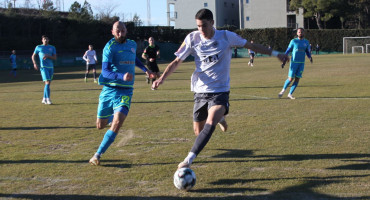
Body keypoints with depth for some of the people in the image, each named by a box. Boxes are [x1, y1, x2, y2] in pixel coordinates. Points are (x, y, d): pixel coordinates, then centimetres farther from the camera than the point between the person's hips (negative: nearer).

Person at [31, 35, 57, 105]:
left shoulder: (52, 48, 12)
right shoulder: (38, 47, 7)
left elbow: (55, 58, 5)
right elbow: (33, 56, 15)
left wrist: (48, 56, -12)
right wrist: (35, 63, -1)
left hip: (51, 67, 4)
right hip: (43, 67, -4)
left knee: (48, 83, 8)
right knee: (47, 82, -17)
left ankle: (44, 99, 19)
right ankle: (48, 99, -18)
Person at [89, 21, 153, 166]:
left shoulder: (132, 44, 10)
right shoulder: (109, 47, -7)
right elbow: (105, 71, -19)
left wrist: (144, 69, 30)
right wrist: (122, 76, -33)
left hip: (125, 91, 2)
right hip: (109, 89, -2)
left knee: (117, 123, -19)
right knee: (100, 125, 8)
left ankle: (97, 155, -10)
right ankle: (112, 117, 47)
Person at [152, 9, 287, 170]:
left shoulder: (226, 36, -7)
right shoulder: (192, 38, -5)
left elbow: (252, 46, 6)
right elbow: (177, 61, 0)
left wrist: (275, 54, 6)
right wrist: (162, 78, -15)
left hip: (220, 90, -2)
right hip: (200, 90, 3)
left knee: (210, 124, -28)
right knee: (198, 131, 9)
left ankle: (189, 159, -26)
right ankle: (219, 118, 42)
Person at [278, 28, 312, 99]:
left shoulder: (306, 42, 9)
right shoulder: (293, 41, -1)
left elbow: (307, 52, 16)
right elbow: (288, 51, 2)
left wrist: (310, 57, -6)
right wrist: (284, 61, -3)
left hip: (301, 63, 3)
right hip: (294, 62, -3)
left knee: (297, 79, -3)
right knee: (290, 79, -6)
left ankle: (290, 94, 6)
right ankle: (283, 90, 19)